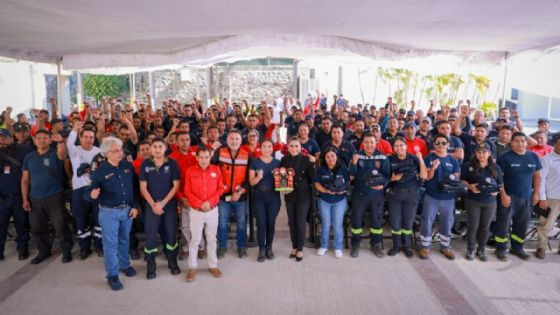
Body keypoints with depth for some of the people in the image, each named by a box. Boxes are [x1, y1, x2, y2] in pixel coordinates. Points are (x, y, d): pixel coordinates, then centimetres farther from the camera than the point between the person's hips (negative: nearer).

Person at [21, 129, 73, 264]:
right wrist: (25, 199, 2)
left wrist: (60, 141, -52)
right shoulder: (29, 157, 7)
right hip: (35, 199, 4)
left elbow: (62, 154, -31)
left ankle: (67, 251, 14)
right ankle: (44, 251, 31)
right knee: (37, 228, 14)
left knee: (61, 226, 0)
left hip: (54, 197, -4)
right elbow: (25, 179, 8)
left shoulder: (55, 154, -4)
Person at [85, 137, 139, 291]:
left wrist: (135, 206, 1)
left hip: (127, 210, 4)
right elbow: (89, 191, -12)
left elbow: (135, 187, 5)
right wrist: (92, 194, -37)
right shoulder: (100, 170, -11)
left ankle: (124, 265, 38)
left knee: (124, 240, 19)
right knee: (110, 243, 2)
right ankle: (112, 275, 13)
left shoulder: (128, 166, -1)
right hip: (109, 212, -3)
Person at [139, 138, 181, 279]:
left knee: (172, 233, 7)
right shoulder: (145, 164, -3)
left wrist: (163, 203, -11)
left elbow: (176, 186, -6)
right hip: (151, 205, 1)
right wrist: (153, 204, -10)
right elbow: (143, 188, -1)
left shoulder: (172, 163, -6)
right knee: (150, 234, 4)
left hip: (170, 204, 0)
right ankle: (150, 264, 19)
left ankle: (172, 261, 24)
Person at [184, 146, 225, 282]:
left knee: (212, 239, 11)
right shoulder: (190, 171, -4)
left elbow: (220, 188, 0)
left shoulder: (216, 170, 0)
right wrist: (199, 203, -15)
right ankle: (192, 267, 18)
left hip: (213, 210, 2)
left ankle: (213, 265, 24)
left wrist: (210, 202, -13)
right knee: (195, 239, 5)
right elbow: (187, 191, -5)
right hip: (196, 211, -1)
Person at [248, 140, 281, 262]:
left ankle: (269, 247, 22)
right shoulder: (255, 162, 1)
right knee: (261, 223, -2)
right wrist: (258, 177, -23)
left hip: (273, 196, 2)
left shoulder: (277, 162, 7)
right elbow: (251, 182, -3)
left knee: (271, 222, 6)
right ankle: (261, 248, 10)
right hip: (258, 196, -1)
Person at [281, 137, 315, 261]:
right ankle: (294, 247, 26)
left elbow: (312, 177, -11)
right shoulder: (284, 160, -1)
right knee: (292, 222, 12)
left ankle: (300, 249, 16)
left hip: (303, 196, -3)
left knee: (300, 223, 2)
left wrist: (303, 185, -15)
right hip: (289, 195, 3)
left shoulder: (306, 159, -9)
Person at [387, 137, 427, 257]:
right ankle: (396, 245, 23)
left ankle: (407, 245, 26)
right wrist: (393, 178, -18)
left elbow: (424, 176, -11)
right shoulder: (390, 160, -3)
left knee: (408, 221, 9)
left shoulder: (414, 159, -4)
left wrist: (421, 160, -16)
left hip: (412, 194, 0)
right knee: (395, 221, 5)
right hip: (395, 194, 1)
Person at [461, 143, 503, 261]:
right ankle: (470, 249, 16)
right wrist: (469, 186, -16)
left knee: (485, 226, 9)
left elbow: (500, 184, 11)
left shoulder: (496, 168, 6)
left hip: (490, 202, 2)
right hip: (473, 201, -2)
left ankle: (481, 250, 23)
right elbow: (462, 180, 2)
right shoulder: (469, 165, -1)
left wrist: (497, 191, -9)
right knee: (473, 225, 2)